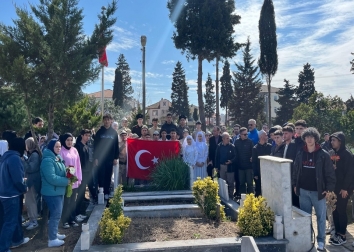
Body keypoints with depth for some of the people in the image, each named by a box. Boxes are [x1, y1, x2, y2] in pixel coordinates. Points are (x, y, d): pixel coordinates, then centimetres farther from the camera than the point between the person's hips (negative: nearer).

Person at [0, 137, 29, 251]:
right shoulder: (14, 158, -21)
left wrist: (22, 179, 16)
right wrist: (24, 188, -5)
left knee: (16, 217, 21)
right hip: (11, 195, -10)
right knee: (10, 221, -1)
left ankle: (17, 239, 35)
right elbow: (17, 179, -22)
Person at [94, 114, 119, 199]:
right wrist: (96, 158, -6)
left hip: (110, 159, 2)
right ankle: (101, 192, 10)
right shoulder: (99, 132, 2)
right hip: (100, 158, -1)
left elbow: (116, 146, 8)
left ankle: (106, 193, 16)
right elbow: (95, 145, 0)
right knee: (101, 176, 0)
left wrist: (116, 158, 2)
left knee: (108, 176, 7)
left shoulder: (114, 133, 7)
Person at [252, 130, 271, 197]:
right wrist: (255, 174, -7)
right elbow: (254, 162, -3)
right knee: (258, 190, 7)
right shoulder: (255, 148, -4)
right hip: (259, 173, -2)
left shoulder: (270, 146, 2)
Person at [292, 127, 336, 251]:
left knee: (321, 216, 8)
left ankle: (321, 240, 21)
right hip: (303, 191, 3)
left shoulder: (323, 154, -8)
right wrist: (294, 185, 7)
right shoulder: (300, 154, 3)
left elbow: (330, 173, -6)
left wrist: (329, 188, -10)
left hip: (318, 191, -3)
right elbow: (295, 170, 9)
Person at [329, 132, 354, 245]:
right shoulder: (333, 153, 10)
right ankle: (337, 233, 21)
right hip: (334, 187, 7)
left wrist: (345, 188, -17)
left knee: (341, 210, 0)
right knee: (335, 210, 10)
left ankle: (342, 235, 12)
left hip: (343, 188, -7)